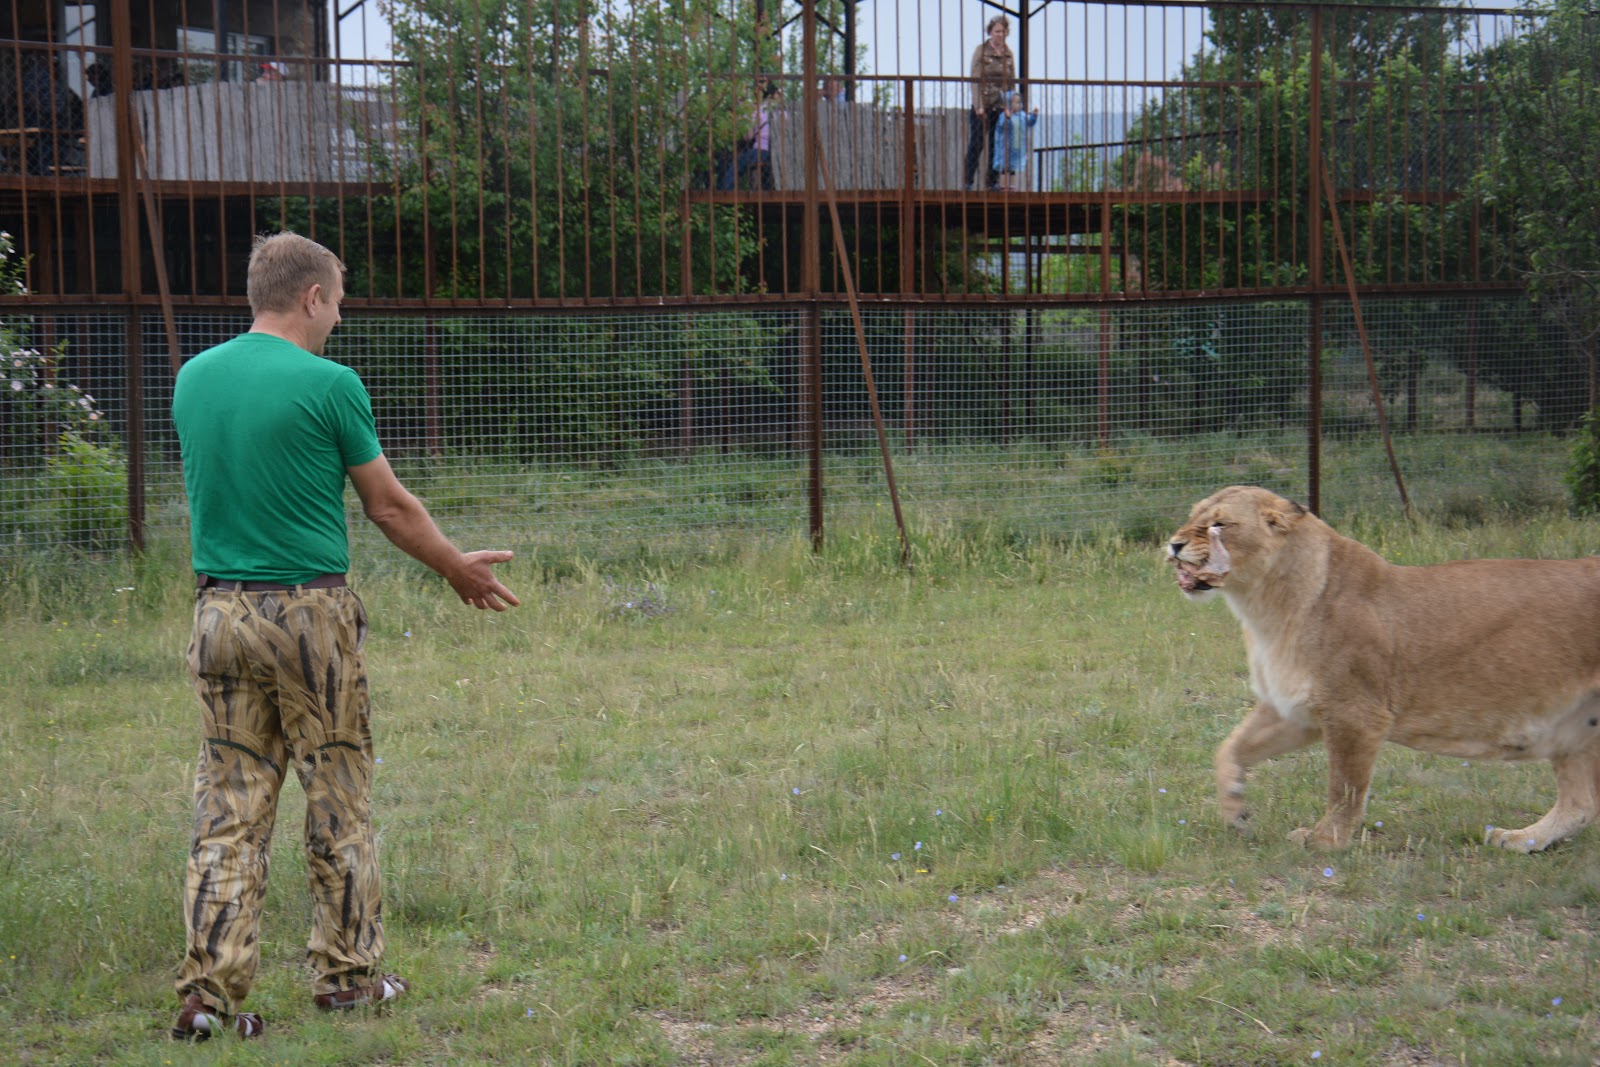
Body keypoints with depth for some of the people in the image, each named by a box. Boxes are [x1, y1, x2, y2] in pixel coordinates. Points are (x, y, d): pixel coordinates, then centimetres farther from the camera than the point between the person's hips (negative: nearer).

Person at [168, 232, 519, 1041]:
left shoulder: (193, 378, 7)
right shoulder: (329, 384, -10)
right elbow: (389, 506, -3)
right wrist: (458, 570, 13)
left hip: (218, 611, 5)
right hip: (309, 614, -5)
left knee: (228, 807, 6)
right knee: (338, 804, 9)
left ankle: (209, 990, 0)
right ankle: (345, 973, 17)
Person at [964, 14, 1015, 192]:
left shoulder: (1008, 54, 10)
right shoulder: (981, 51, -3)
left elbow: (1012, 82, 13)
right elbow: (975, 79, -7)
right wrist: (978, 106, -15)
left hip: (1001, 108, 4)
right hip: (983, 106, -4)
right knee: (976, 144, -4)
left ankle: (992, 182, 11)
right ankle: (967, 182, 1)